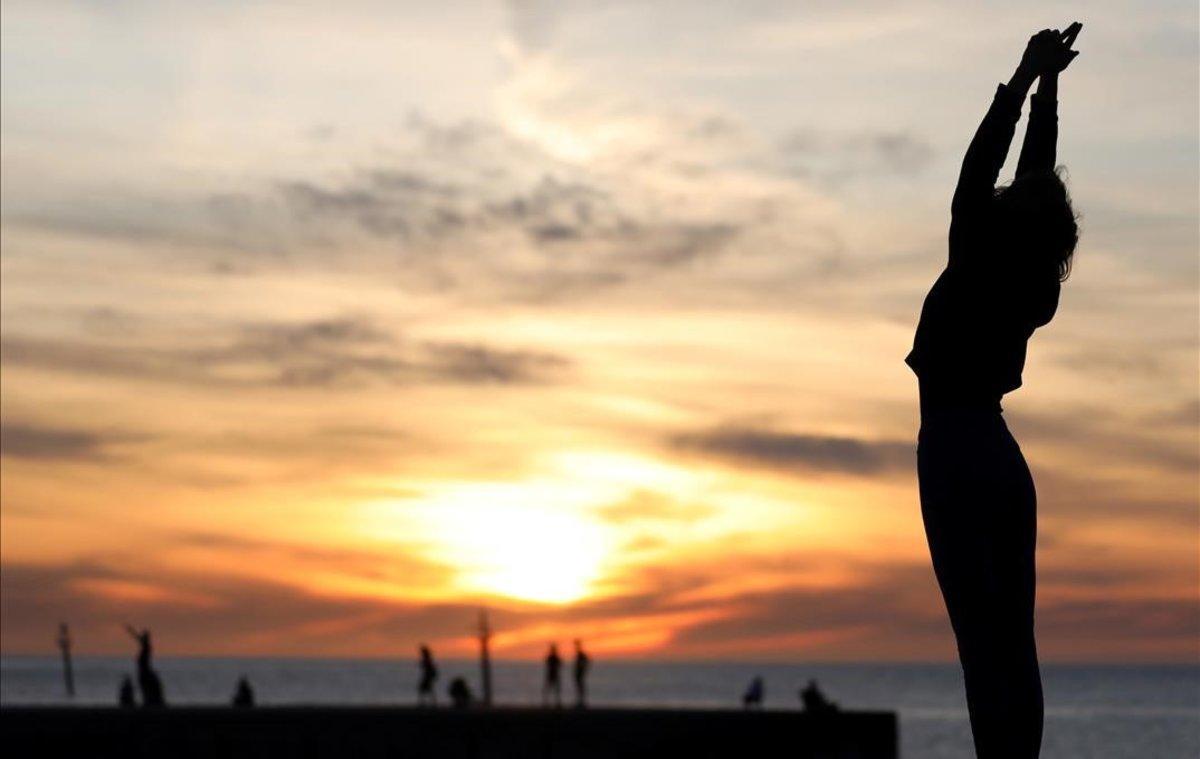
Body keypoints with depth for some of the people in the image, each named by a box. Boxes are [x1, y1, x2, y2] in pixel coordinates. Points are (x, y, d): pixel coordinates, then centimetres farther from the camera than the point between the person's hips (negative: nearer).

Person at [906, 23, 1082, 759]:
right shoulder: (1036, 291, 6)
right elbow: (1039, 176, 12)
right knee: (1015, 643, 5)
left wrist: (1025, 80, -7)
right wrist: (1048, 89, 14)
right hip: (1005, 460, 7)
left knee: (983, 641, -11)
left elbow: (980, 170, -11)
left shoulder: (975, 277, -10)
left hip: (956, 459, -7)